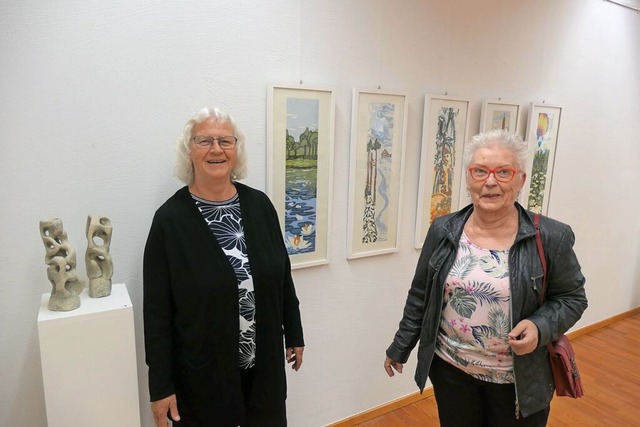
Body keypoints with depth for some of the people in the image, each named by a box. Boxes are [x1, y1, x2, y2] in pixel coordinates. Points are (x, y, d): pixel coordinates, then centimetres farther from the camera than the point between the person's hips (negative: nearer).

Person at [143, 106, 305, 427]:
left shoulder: (259, 204, -4)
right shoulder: (169, 218, -13)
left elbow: (283, 276, 5)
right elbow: (157, 311, -10)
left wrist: (294, 334, 10)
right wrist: (160, 385, -8)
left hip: (264, 362, 3)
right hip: (201, 370, -3)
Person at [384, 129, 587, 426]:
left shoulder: (551, 238, -12)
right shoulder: (443, 231, -6)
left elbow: (572, 297, -1)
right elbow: (420, 296, 2)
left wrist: (540, 327, -20)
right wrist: (400, 348, 7)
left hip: (519, 380, -1)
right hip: (450, 370, 2)